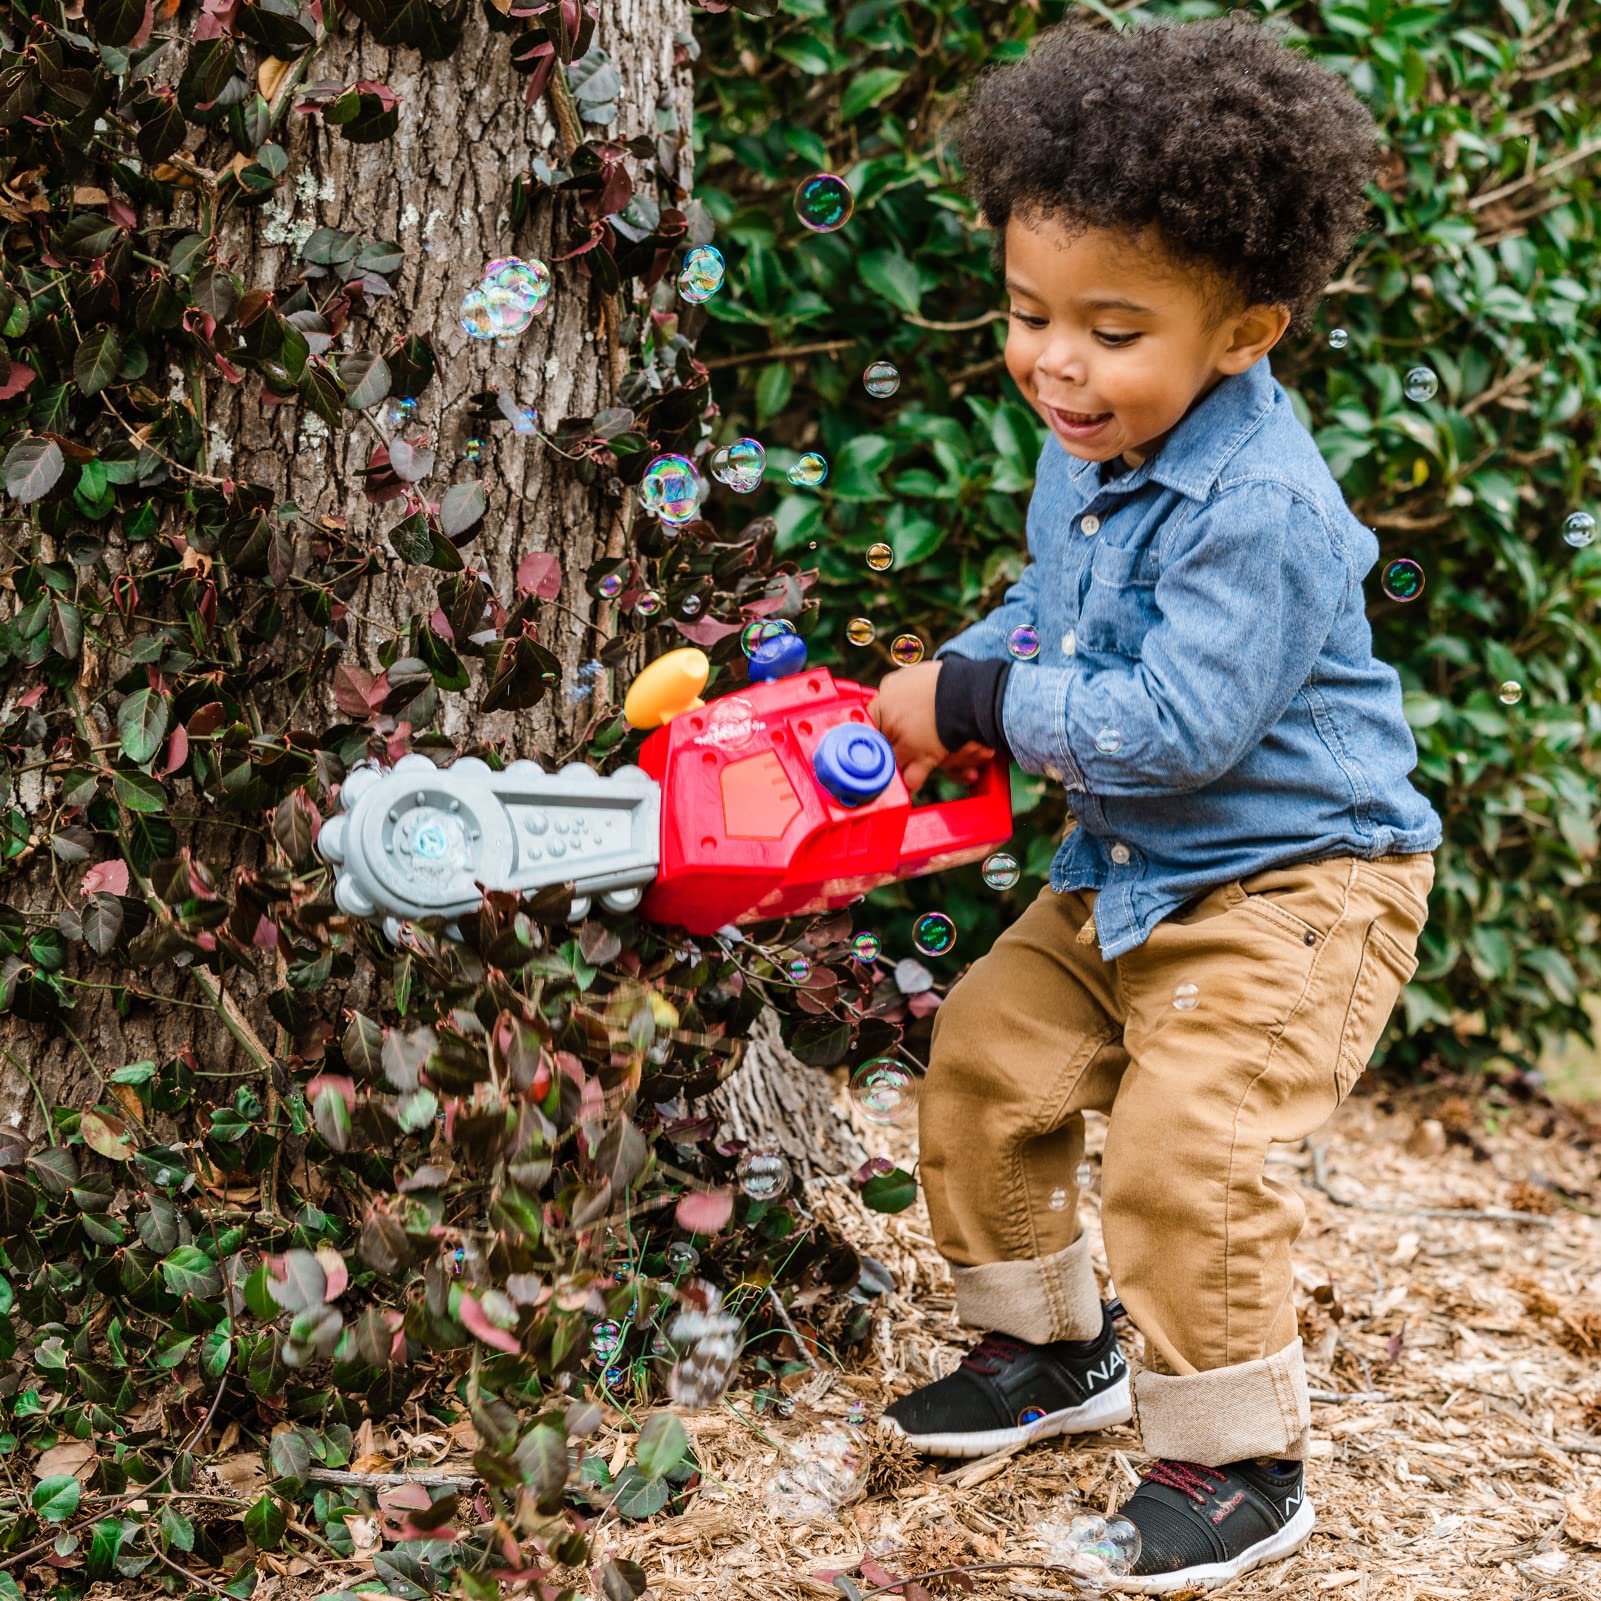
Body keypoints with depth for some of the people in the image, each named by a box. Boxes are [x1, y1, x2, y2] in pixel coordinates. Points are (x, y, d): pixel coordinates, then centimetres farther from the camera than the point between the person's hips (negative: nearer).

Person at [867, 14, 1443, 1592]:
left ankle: (1237, 1454, 3)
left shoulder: (1259, 510, -28)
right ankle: (1052, 1348, 33)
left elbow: (1178, 726, -31)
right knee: (983, 1060, 12)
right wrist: (967, 673, 0)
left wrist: (977, 706, -23)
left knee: (1177, 1149, -18)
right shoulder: (1084, 455, 1)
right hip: (1126, 877, 10)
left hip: (1289, 887, -9)